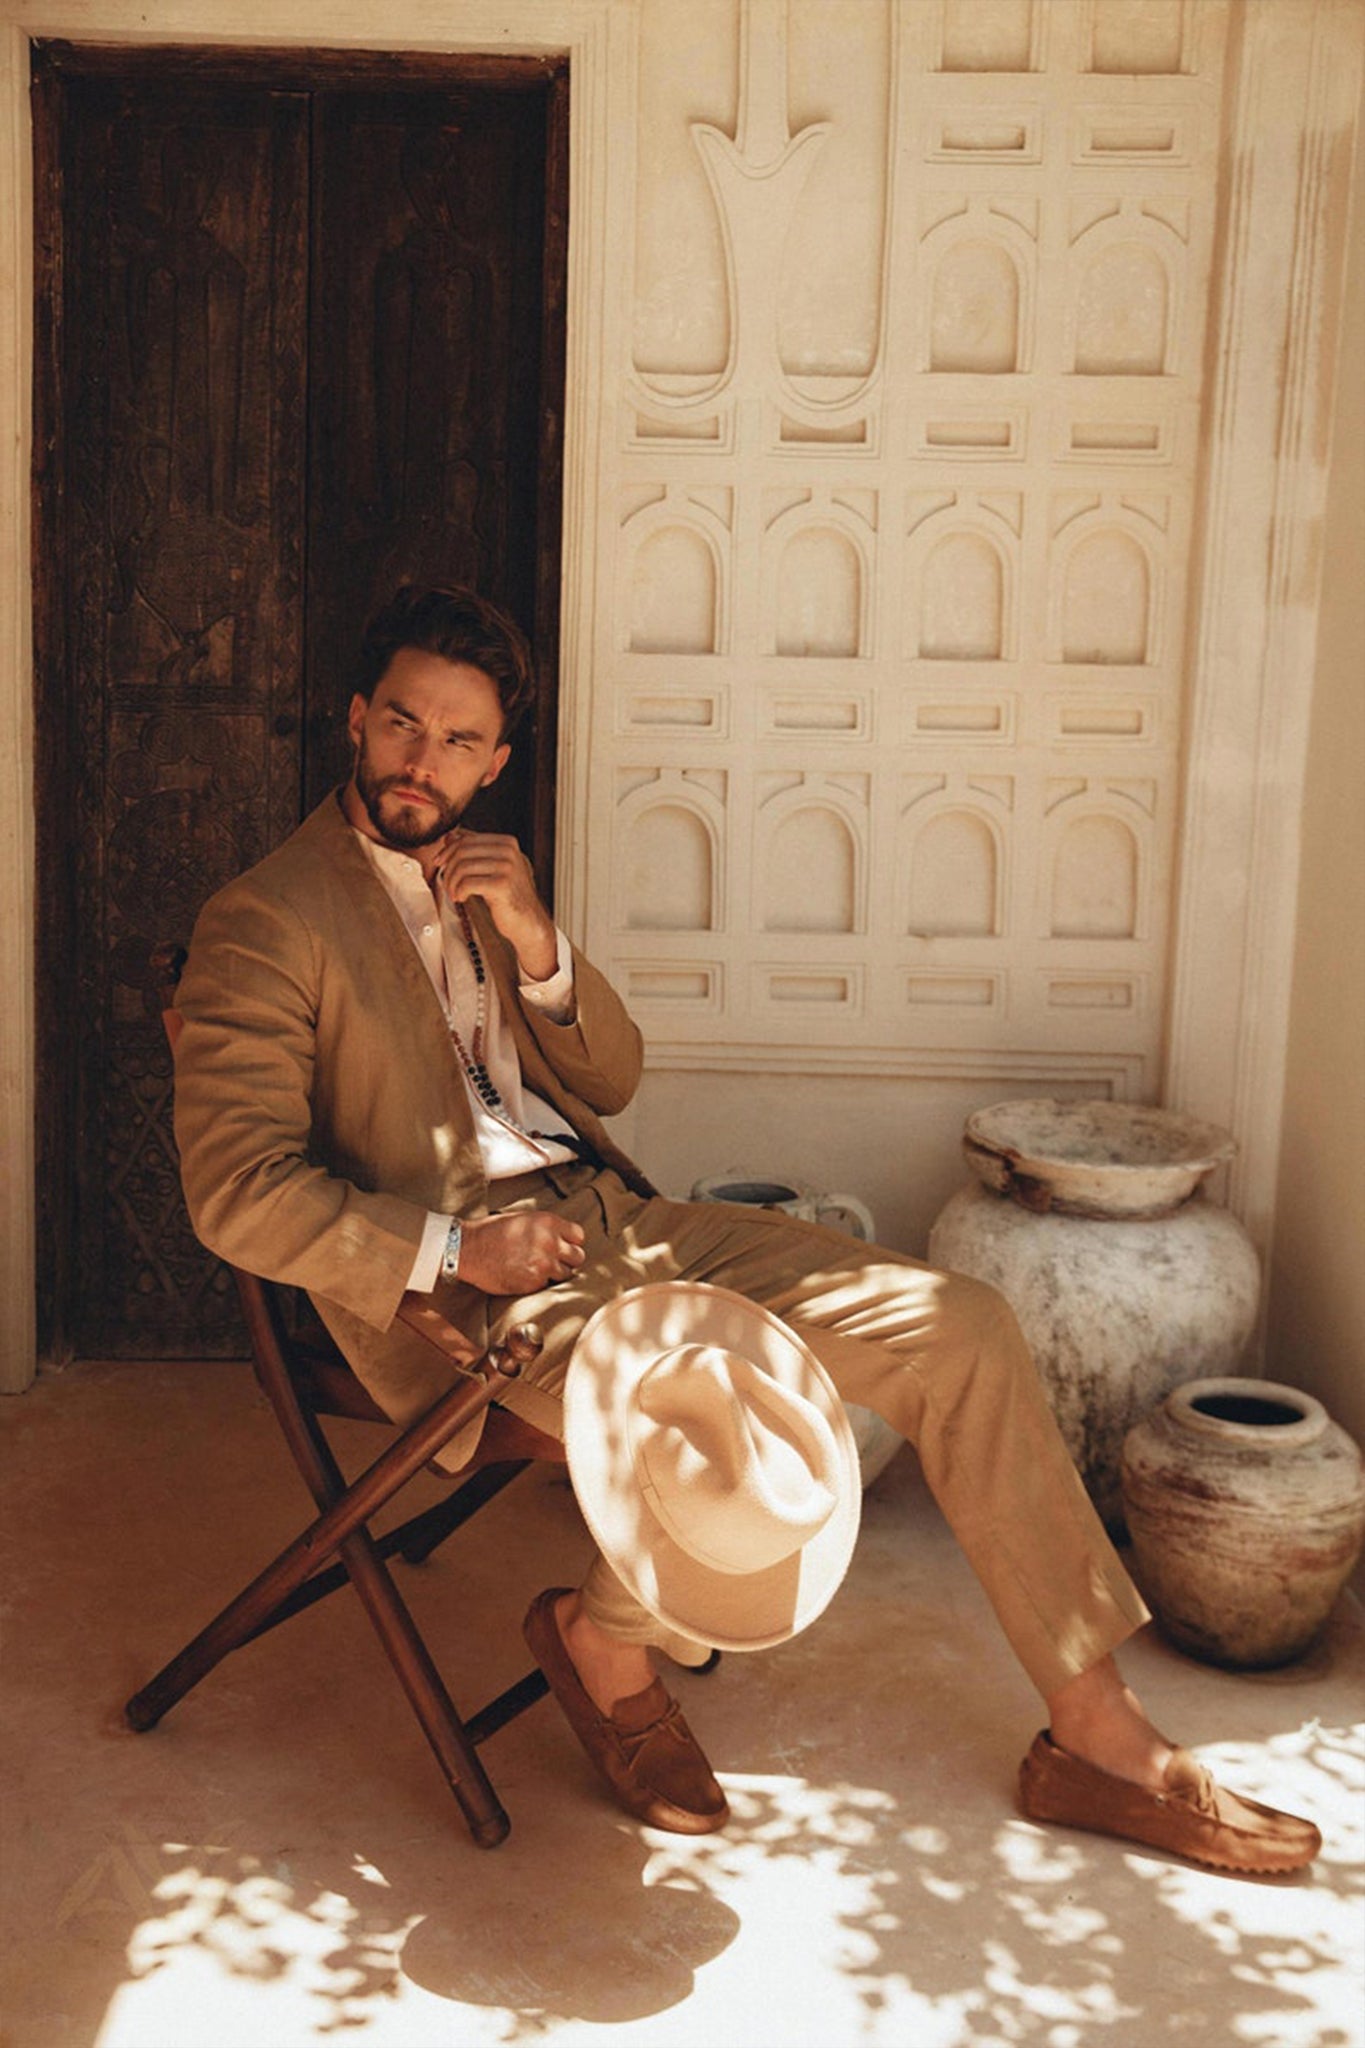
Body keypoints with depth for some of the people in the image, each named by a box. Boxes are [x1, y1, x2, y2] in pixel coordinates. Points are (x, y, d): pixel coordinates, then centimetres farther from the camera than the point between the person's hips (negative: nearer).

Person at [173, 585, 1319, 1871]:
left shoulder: (483, 878, 18)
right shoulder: (264, 922, -5)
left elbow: (614, 1080, 16)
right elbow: (237, 1192, -14)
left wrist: (535, 944, -3)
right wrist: (460, 1247, -20)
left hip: (607, 1218, 8)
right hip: (459, 1283, -8)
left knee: (958, 1327, -4)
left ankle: (1096, 1739, 3)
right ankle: (606, 1642, 3)